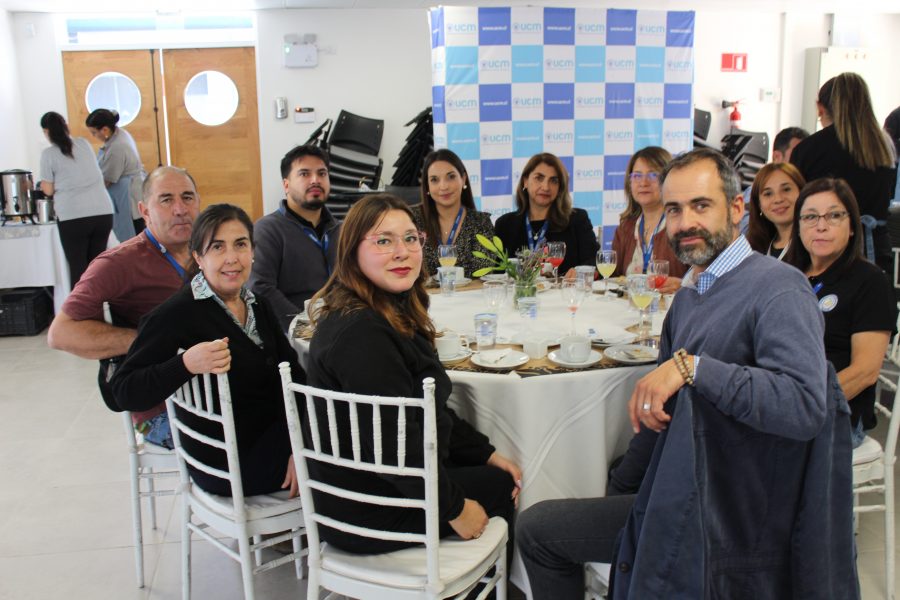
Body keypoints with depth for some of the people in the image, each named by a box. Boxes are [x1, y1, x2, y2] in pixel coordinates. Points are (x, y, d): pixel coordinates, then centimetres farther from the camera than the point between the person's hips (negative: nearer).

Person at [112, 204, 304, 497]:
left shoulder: (258, 307, 5)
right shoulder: (177, 314, -18)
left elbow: (293, 376, 0)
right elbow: (125, 392, -21)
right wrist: (186, 365, -39)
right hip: (226, 464, -7)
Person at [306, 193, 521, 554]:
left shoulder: (394, 313, 5)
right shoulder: (359, 332, -28)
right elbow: (393, 440, -29)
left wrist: (487, 454, 7)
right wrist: (454, 508, -19)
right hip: (367, 515, -9)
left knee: (498, 471, 20)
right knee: (502, 486, 8)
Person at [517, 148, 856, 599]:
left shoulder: (778, 288, -16)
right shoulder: (687, 296, 13)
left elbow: (804, 406, -31)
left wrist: (692, 367, -32)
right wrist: (649, 397, 3)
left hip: (733, 523, -9)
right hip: (677, 500, 9)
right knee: (536, 529, 15)